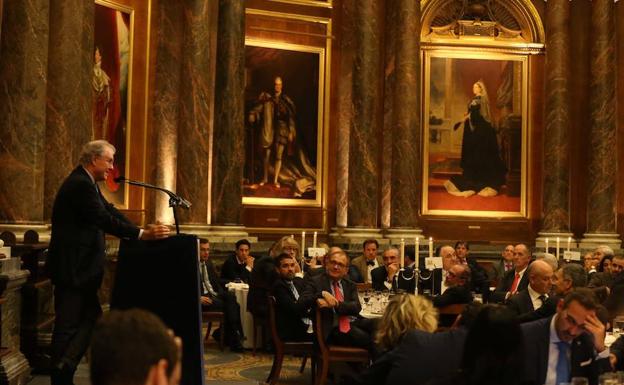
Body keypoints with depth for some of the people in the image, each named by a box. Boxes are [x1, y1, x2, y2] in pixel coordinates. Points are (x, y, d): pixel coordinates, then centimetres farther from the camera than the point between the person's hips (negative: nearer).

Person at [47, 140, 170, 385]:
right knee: (68, 325, -2)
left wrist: (142, 231, 0)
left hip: (79, 267, 10)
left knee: (91, 318, 12)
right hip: (71, 268, -10)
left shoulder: (85, 183, 15)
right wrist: (142, 234, -24)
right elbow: (104, 220, -24)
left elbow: (109, 213, 11)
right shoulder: (80, 185, -18)